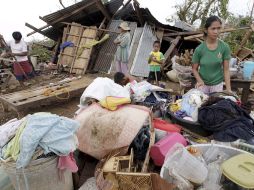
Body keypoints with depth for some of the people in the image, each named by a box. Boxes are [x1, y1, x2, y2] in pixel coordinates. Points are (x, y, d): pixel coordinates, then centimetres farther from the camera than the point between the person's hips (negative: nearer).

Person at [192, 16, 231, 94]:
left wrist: (228, 89, -13)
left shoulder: (225, 47, -12)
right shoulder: (199, 49, -15)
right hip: (203, 84, 0)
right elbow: (194, 69, -6)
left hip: (217, 84, 1)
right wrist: (200, 81, -22)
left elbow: (226, 69, -9)